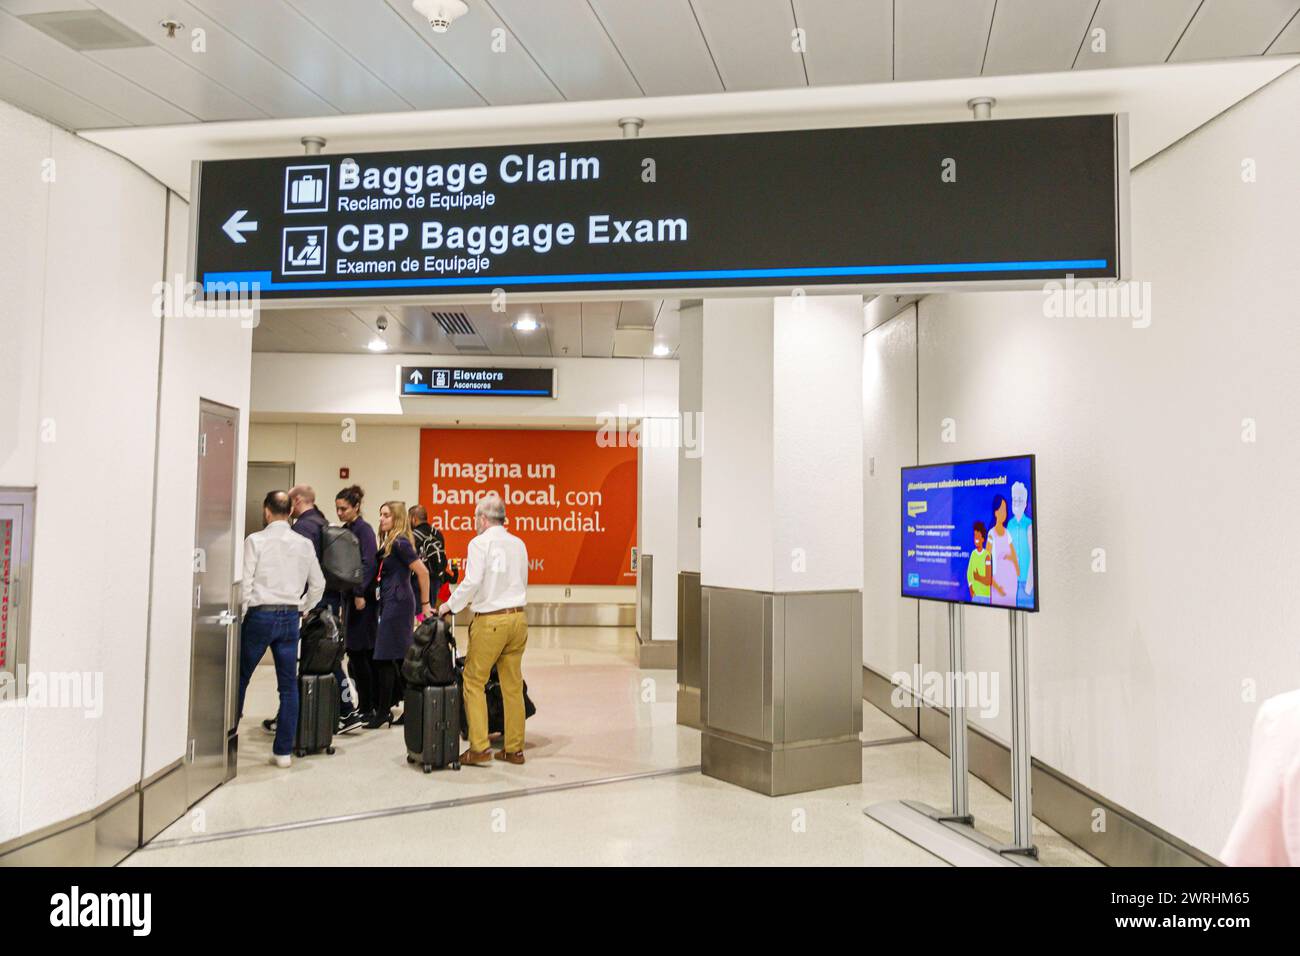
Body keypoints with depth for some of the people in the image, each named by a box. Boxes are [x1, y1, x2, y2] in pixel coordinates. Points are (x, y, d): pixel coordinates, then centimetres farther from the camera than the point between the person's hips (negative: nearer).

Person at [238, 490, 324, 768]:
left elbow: (245, 582, -9)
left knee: (241, 678, 12)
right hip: (290, 616, 3)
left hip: (260, 615, -3)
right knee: (288, 686, 6)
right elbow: (318, 584, 9)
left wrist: (240, 610, 4)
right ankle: (284, 751, 9)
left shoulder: (256, 540, -6)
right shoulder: (304, 544, 5)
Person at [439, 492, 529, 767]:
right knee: (513, 685, 10)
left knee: (474, 682, 4)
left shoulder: (480, 543, -6)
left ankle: (479, 748, 0)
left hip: (490, 620, -6)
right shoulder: (518, 544, 11)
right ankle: (514, 749, 14)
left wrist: (450, 606, 1)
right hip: (517, 618, 6)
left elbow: (472, 582, -12)